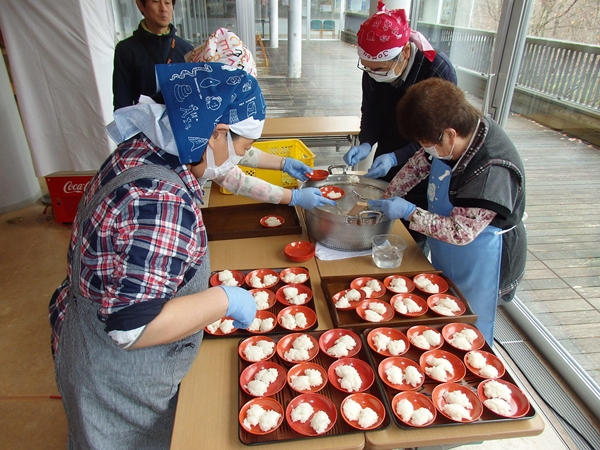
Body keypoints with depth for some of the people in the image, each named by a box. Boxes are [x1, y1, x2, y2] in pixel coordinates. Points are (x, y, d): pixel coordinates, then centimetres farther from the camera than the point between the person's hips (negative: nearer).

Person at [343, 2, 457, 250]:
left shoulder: (438, 71, -25)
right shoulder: (372, 70, -11)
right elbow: (371, 114, 1)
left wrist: (396, 157, -31)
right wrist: (366, 143, -19)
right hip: (385, 167, 5)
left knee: (418, 238, 9)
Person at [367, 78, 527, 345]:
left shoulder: (492, 172, -35)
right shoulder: (463, 131, -11)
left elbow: (460, 232, -31)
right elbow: (420, 164, 4)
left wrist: (407, 211, -27)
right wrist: (388, 196, -2)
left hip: (480, 264, -8)